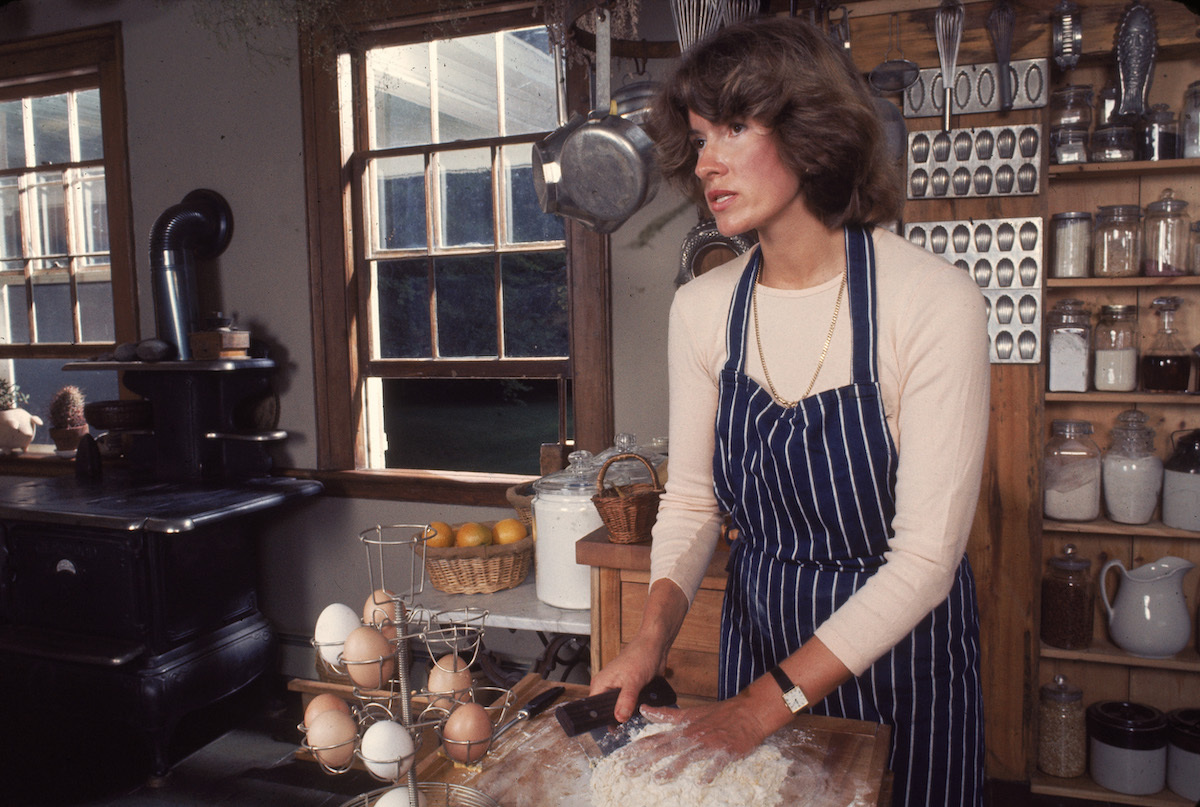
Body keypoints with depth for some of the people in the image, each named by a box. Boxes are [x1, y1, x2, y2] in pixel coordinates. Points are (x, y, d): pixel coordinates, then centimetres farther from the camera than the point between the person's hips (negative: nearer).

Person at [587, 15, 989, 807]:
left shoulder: (936, 302, -22)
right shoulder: (701, 307, -8)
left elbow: (925, 556, -22)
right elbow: (691, 498, 0)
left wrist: (765, 705, -24)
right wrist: (655, 631, -17)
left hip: (899, 645, -3)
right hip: (758, 634, 4)